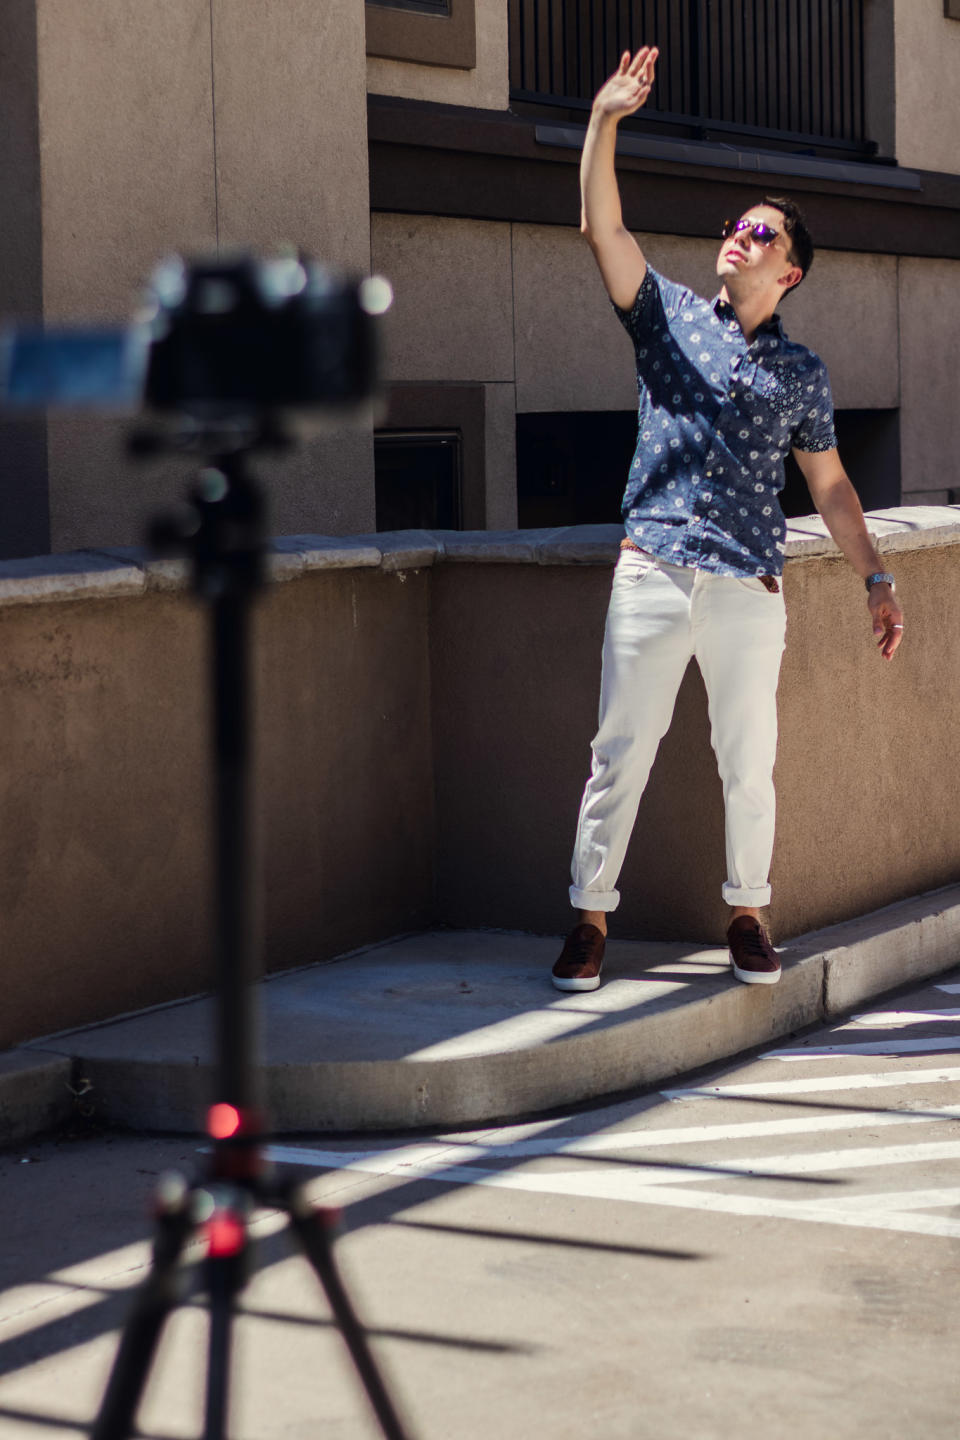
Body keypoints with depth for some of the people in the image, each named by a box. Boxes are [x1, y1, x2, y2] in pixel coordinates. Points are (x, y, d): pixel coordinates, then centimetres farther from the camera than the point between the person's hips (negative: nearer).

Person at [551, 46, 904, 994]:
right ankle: (590, 921, 6)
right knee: (620, 754, -1)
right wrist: (605, 121, -10)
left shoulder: (801, 374, 14)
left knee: (748, 763, 4)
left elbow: (830, 486, 17)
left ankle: (747, 915, 20)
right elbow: (603, 230, -1)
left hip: (748, 588, 1)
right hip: (652, 574, -1)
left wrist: (876, 579, 11)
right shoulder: (668, 317, 10)